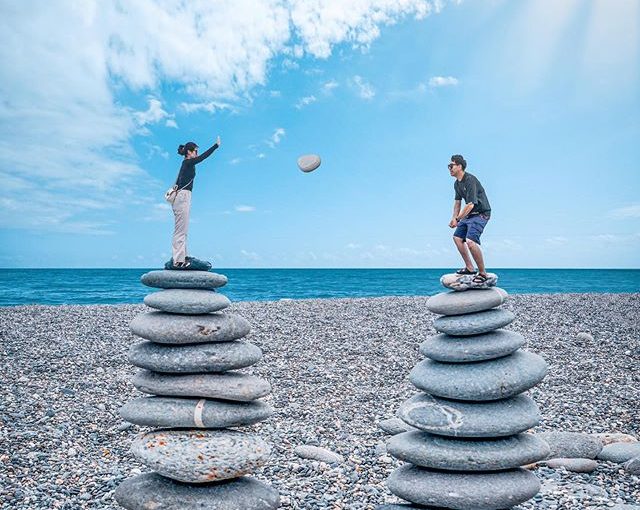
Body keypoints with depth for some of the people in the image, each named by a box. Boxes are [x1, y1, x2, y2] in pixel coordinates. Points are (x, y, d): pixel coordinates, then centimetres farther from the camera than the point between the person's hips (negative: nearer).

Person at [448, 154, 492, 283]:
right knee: (457, 237, 13)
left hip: (481, 214, -10)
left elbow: (470, 204, -27)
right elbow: (457, 201, 23)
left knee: (471, 241, -25)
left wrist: (457, 219, -22)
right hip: (469, 215, 11)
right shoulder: (457, 183, 9)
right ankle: (469, 268, 22)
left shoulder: (470, 180, -22)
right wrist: (454, 218, 14)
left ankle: (482, 273, -12)